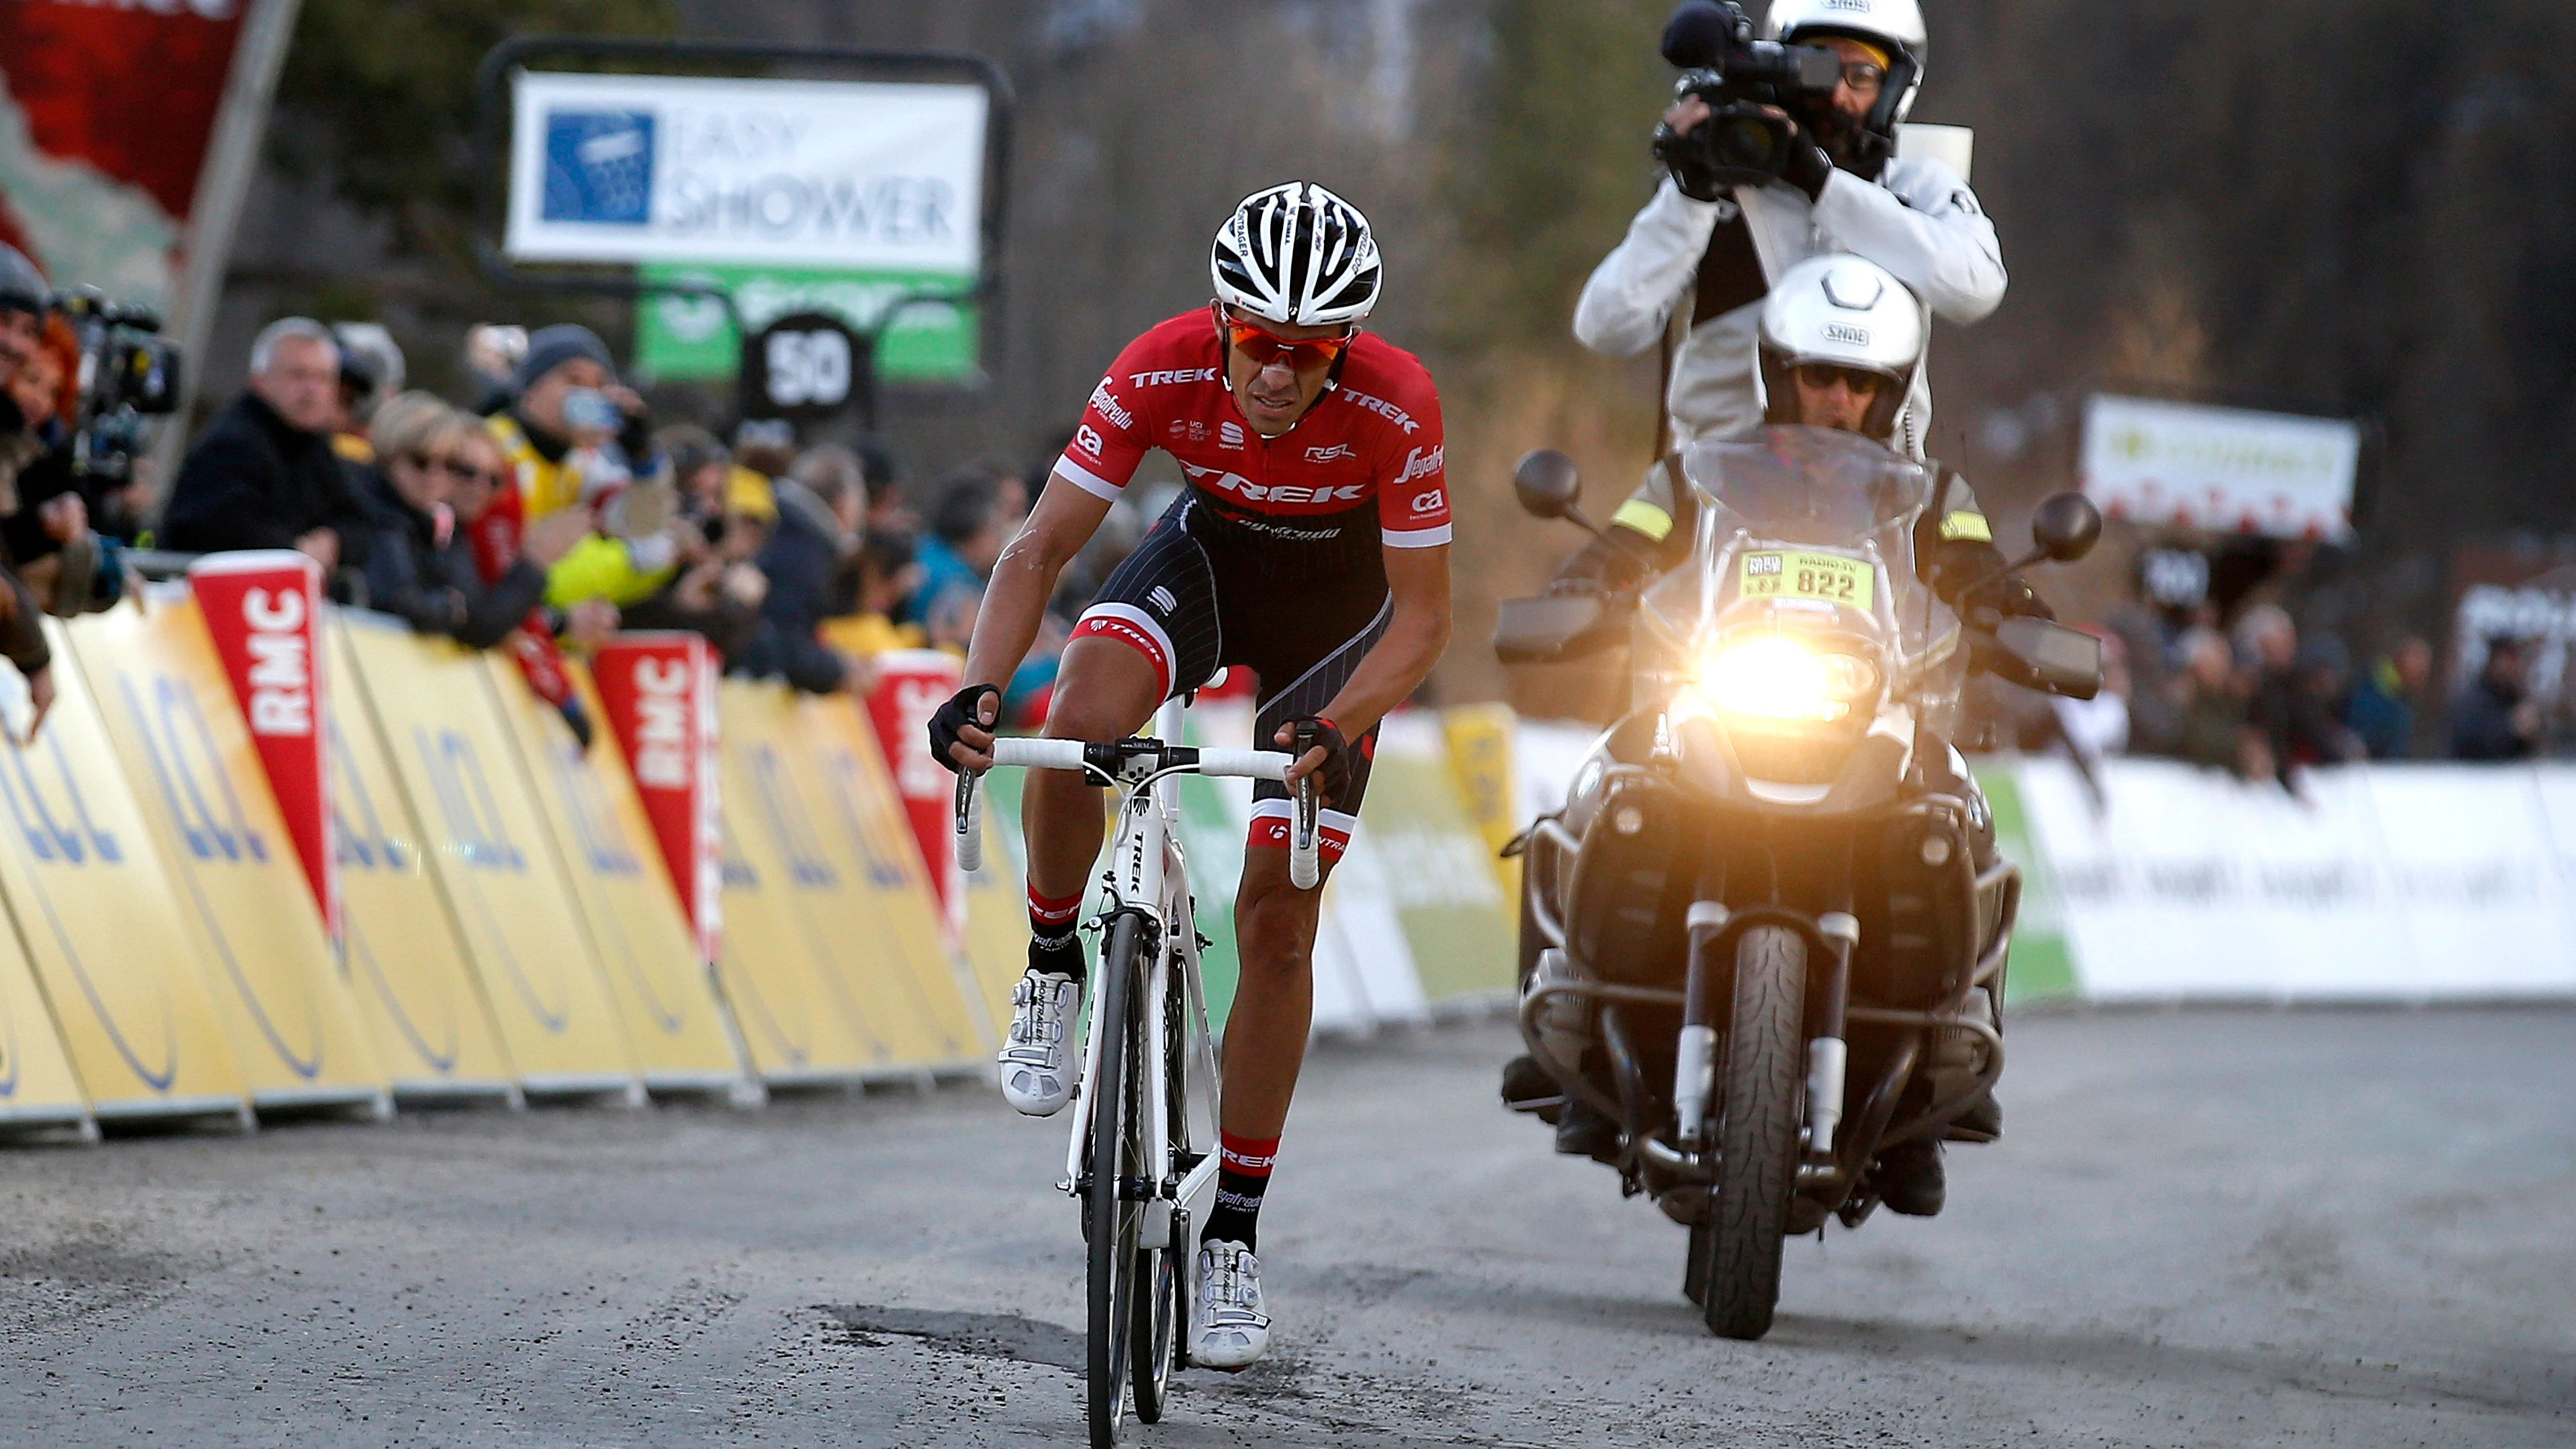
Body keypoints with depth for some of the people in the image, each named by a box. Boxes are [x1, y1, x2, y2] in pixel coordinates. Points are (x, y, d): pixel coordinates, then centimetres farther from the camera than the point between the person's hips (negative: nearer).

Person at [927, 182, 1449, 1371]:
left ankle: (1232, 1237, 7)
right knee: (1080, 725, -33)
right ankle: (1054, 969, -5)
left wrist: (1335, 728, -44)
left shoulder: (1394, 405, -34)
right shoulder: (1163, 371, -30)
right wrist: (980, 688, -42)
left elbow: (1423, 618, -27)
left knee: (1275, 923, -5)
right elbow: (1040, 550, -26)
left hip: (1338, 606, -1)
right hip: (1212, 552, 1)